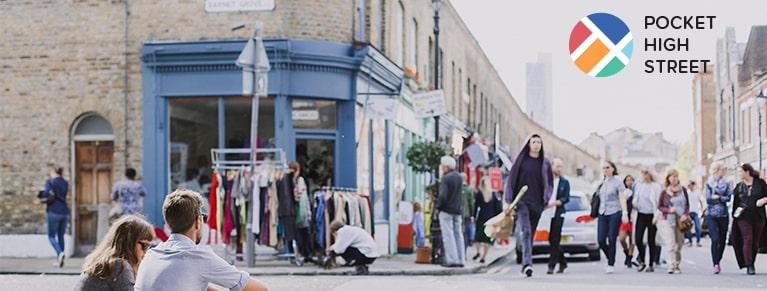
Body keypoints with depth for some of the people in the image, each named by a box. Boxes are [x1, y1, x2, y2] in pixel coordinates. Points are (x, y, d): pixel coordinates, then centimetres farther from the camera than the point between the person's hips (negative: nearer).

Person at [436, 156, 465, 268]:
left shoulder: (446, 178, -16)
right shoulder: (459, 177, 9)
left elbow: (443, 195, -20)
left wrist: (438, 206, -7)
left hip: (446, 210, -7)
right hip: (458, 210, 7)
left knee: (448, 236, -4)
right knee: (458, 235, 10)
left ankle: (452, 260, -8)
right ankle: (460, 260, 11)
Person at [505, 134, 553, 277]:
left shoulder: (545, 163, 10)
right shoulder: (521, 160, 2)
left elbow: (549, 183, 15)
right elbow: (511, 180, 2)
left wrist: (547, 198, -2)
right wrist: (510, 201, -5)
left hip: (537, 203, 3)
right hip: (522, 201, -3)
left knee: (531, 233, 7)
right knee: (525, 230, -18)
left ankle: (525, 265, 17)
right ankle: (527, 263, -28)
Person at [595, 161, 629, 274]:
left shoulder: (617, 182, -1)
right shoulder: (602, 183, 14)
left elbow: (622, 198, -6)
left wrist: (625, 213, -16)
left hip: (614, 213, -5)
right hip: (602, 214, 5)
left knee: (611, 240, -4)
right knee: (601, 240, -3)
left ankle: (611, 265, 4)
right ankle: (610, 259, 20)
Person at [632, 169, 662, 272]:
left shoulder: (656, 186, -5)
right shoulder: (638, 185, 10)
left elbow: (658, 202, -8)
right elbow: (635, 198, 21)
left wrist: (656, 216, -15)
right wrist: (634, 203, 0)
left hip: (651, 215, -4)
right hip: (641, 215, 4)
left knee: (651, 241, 2)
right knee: (638, 239, -7)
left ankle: (651, 265, 11)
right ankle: (641, 262, 12)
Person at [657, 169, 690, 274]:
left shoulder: (683, 190, 6)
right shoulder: (664, 192, -1)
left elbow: (687, 204, 10)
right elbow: (659, 206, 4)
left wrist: (685, 214, -8)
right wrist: (669, 210, -14)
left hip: (680, 221, 3)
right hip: (667, 220, -3)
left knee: (679, 244, 7)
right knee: (671, 244, -13)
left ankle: (676, 265, 18)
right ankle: (672, 266, -17)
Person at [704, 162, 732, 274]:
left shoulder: (726, 184, 9)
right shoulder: (709, 184, 3)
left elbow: (730, 197, -4)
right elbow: (708, 199, -6)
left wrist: (718, 197, -13)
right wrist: (723, 198, -10)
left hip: (723, 215, 3)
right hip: (711, 215, -3)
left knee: (722, 240, 6)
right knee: (715, 239, -15)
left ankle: (717, 262, 23)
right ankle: (715, 264, -12)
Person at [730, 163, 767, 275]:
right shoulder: (739, 186, 9)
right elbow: (735, 202, 10)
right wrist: (734, 215, 5)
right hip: (744, 217, 0)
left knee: (756, 241, 5)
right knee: (747, 240, -11)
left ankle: (751, 263, 21)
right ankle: (749, 266, -12)